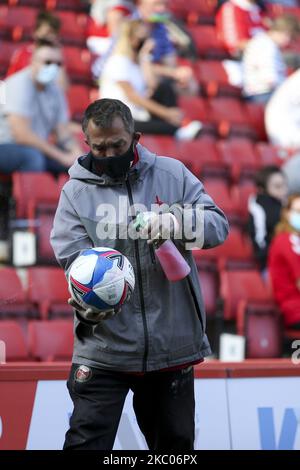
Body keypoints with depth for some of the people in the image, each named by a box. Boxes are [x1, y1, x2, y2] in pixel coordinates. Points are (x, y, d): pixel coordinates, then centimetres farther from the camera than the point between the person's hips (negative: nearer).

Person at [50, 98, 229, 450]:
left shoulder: (171, 174, 4)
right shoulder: (76, 191, 1)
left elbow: (218, 225, -3)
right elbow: (72, 255, -8)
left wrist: (177, 221, -25)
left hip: (172, 343, 2)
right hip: (104, 346, -2)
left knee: (175, 441, 15)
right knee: (87, 441, -8)